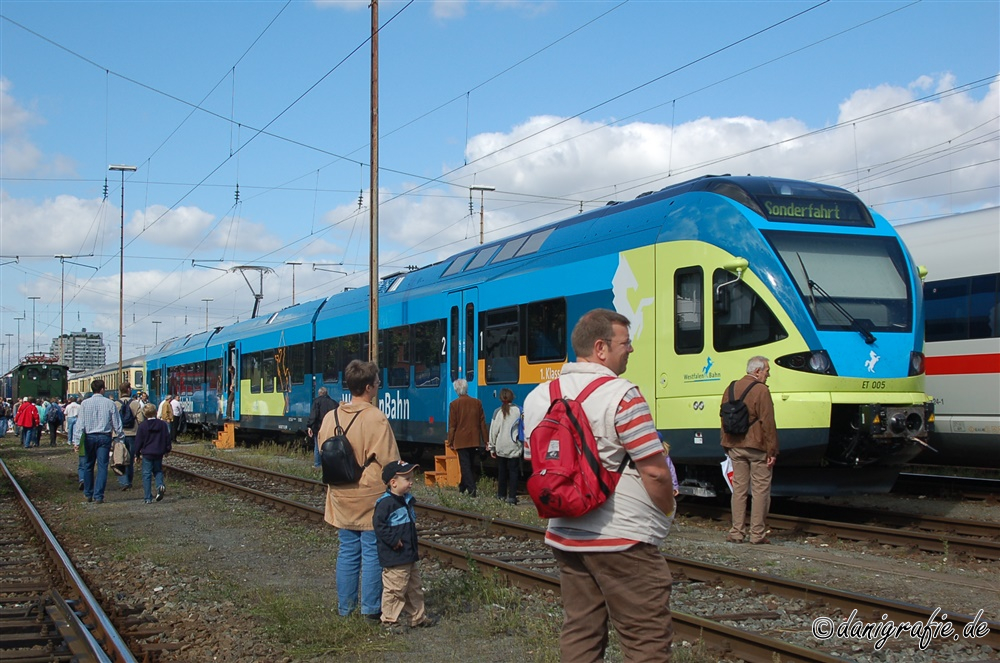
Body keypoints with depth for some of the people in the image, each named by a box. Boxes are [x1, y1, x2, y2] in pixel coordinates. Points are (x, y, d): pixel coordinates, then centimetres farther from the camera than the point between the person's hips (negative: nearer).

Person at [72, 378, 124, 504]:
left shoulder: (85, 403, -1)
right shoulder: (110, 403, -2)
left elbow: (80, 423, -3)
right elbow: (117, 423, 1)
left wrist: (76, 440, -2)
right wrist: (120, 437, 12)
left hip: (89, 437, 1)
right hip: (105, 437, -1)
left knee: (88, 466, 15)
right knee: (102, 467, 0)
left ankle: (88, 494, 24)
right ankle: (98, 496, -5)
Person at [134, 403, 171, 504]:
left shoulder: (142, 425, -6)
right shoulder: (163, 424, 2)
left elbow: (138, 441, -3)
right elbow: (167, 439, 8)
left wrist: (137, 455, 6)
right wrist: (167, 450, 21)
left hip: (146, 454, -3)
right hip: (159, 454, 3)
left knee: (147, 475, 3)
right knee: (158, 471, 20)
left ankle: (148, 498, 1)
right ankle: (160, 485, -11)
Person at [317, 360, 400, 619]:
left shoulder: (330, 417, 1)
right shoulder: (376, 419, -17)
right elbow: (390, 462, -15)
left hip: (342, 498, 6)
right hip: (371, 496, -5)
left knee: (347, 551, 14)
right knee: (372, 552, 4)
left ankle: (345, 607, 20)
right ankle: (371, 608, 9)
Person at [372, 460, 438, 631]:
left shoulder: (407, 500, 12)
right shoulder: (386, 502, -18)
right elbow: (378, 524, -25)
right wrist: (393, 540, -24)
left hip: (410, 555, 10)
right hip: (394, 558, -10)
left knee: (414, 588, 18)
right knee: (395, 589, -2)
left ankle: (418, 616, 28)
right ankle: (389, 620, 8)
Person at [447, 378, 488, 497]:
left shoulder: (454, 404, -9)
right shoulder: (477, 403, 2)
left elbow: (452, 425, -7)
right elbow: (482, 423, 5)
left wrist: (450, 442, -1)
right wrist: (486, 440, 10)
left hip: (461, 440, -4)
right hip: (474, 440, 4)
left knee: (465, 465, -3)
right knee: (470, 465, 16)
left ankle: (471, 490, -14)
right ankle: (463, 487, 28)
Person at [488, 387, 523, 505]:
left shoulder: (498, 412, -3)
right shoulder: (518, 411, -5)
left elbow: (493, 431, 0)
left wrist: (492, 447, 9)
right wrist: (522, 442, 10)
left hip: (500, 447, 1)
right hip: (514, 447, -1)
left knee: (501, 471, 14)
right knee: (513, 471, 1)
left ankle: (501, 494, 22)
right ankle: (512, 496, -6)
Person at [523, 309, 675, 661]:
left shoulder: (538, 397, 7)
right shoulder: (621, 396, -15)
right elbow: (654, 471, -16)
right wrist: (666, 510, 1)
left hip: (564, 537, 7)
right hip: (622, 539, -7)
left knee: (579, 634, 14)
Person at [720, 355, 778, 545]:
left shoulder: (731, 389, 10)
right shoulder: (761, 390, -12)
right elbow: (768, 423, -14)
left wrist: (727, 446, 20)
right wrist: (772, 451, -11)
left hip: (735, 447, 6)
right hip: (757, 448, -6)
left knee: (739, 488, 10)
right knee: (760, 490, 1)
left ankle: (737, 532, 8)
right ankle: (757, 534, 1)